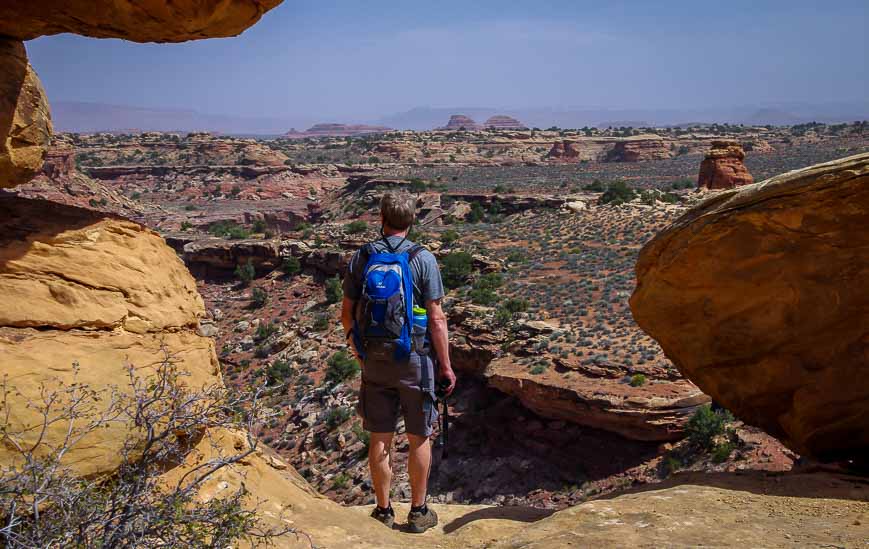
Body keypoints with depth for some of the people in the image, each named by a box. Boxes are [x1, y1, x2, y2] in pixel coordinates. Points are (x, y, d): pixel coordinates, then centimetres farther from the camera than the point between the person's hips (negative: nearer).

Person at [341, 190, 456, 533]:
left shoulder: (361, 258, -2)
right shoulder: (423, 259, -11)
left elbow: (347, 313, 4)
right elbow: (436, 319, -12)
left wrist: (356, 348, 21)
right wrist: (446, 365, -4)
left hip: (374, 361, 3)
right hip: (415, 361, -3)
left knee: (380, 438, 12)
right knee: (419, 438, 11)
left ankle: (384, 511, 23)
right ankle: (418, 512, 21)